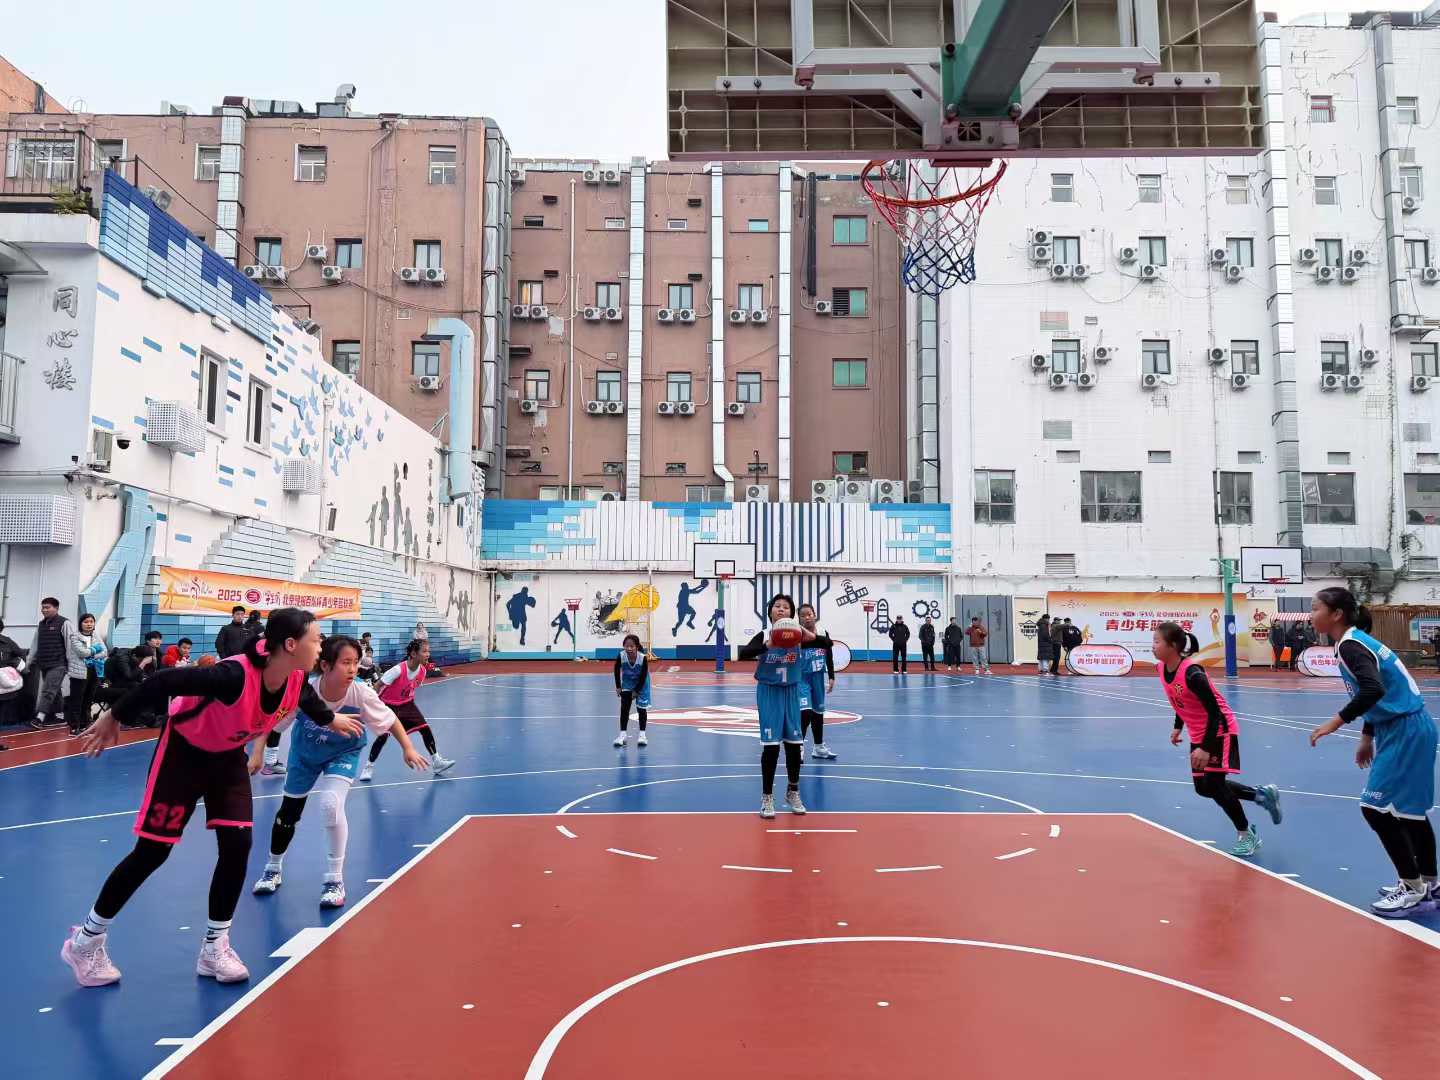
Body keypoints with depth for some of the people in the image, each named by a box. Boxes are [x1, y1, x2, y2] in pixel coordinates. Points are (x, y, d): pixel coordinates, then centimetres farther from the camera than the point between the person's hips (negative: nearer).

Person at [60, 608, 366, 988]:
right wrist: (113, 717, -21)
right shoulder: (235, 675, -40)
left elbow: (308, 700, 7)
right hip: (184, 751, -6)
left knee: (237, 846, -4)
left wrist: (331, 720, 26)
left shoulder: (297, 681, -18)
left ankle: (214, 949, 12)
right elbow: (164, 682, -32)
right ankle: (85, 942, 23)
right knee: (152, 851, 1)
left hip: (228, 757, 6)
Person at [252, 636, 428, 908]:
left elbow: (390, 720, -18)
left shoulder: (361, 693, -34)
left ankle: (335, 880, -6)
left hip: (344, 753, -2)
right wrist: (256, 754, -25)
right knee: (288, 812, 15)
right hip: (305, 753, 2)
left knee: (331, 804, -25)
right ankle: (273, 870, 46)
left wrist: (408, 748, -23)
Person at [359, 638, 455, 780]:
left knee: (425, 729, -3)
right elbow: (378, 686, -21)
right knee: (383, 735, -16)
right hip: (388, 705, -5)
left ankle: (437, 762, 8)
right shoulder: (398, 670, -30)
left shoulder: (422, 671, -11)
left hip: (407, 705, 6)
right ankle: (369, 766, 5)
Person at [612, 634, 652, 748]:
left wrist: (636, 691, -15)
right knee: (624, 707, -2)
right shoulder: (620, 656, -30)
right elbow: (617, 671, -8)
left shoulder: (643, 658, -35)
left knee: (642, 708, 2)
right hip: (627, 683, 2)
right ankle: (622, 734, 4)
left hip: (641, 684, -2)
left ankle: (642, 734, 13)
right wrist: (618, 687, -6)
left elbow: (643, 677, -21)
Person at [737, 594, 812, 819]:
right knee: (770, 745, -4)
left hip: (791, 692, 2)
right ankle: (767, 797, 9)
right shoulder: (764, 636, -7)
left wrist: (809, 636, -35)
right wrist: (768, 646, -38)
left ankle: (793, 792, 27)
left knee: (794, 744, 8)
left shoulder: (797, 634, -3)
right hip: (769, 692, -2)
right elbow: (743, 653, -23)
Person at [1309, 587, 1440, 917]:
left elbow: (1373, 690, -34)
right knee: (1408, 809, 19)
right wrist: (1367, 738, 26)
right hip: (1409, 729, 10)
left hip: (1404, 732, -10)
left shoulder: (1349, 645, -19)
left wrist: (1337, 721, -28)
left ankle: (1413, 890, 6)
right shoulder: (1356, 641, 12)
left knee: (1376, 809, -5)